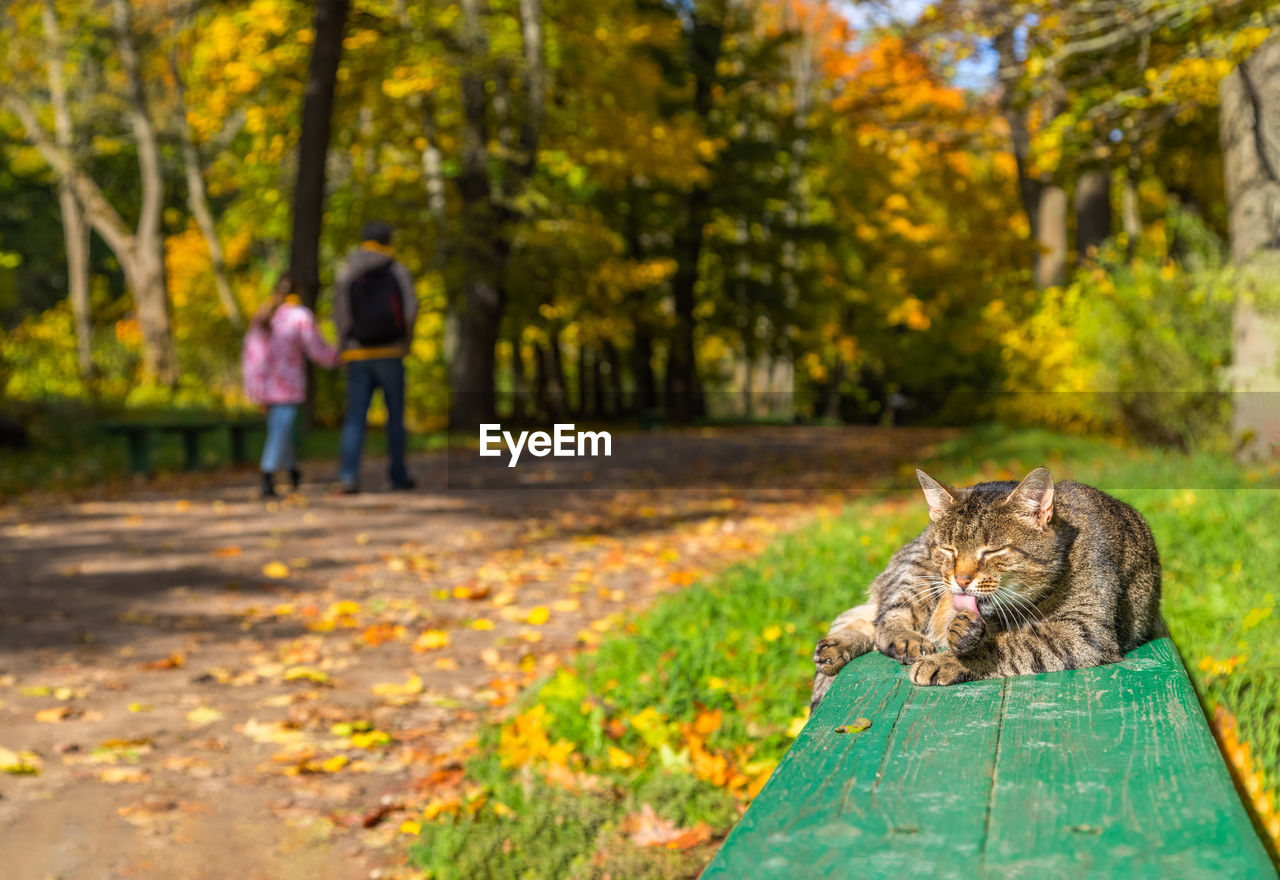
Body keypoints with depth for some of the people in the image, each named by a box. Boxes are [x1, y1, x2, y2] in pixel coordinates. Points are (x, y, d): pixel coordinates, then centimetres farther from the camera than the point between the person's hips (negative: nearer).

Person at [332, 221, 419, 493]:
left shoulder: (346, 273, 6)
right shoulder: (397, 272, 2)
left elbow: (340, 315, -2)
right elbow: (410, 310, -5)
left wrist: (344, 349, 7)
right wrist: (405, 343, 9)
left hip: (358, 355, 1)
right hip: (390, 353, -1)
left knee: (355, 418, 0)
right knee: (395, 416, 10)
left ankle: (349, 475, -13)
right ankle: (398, 476, 13)